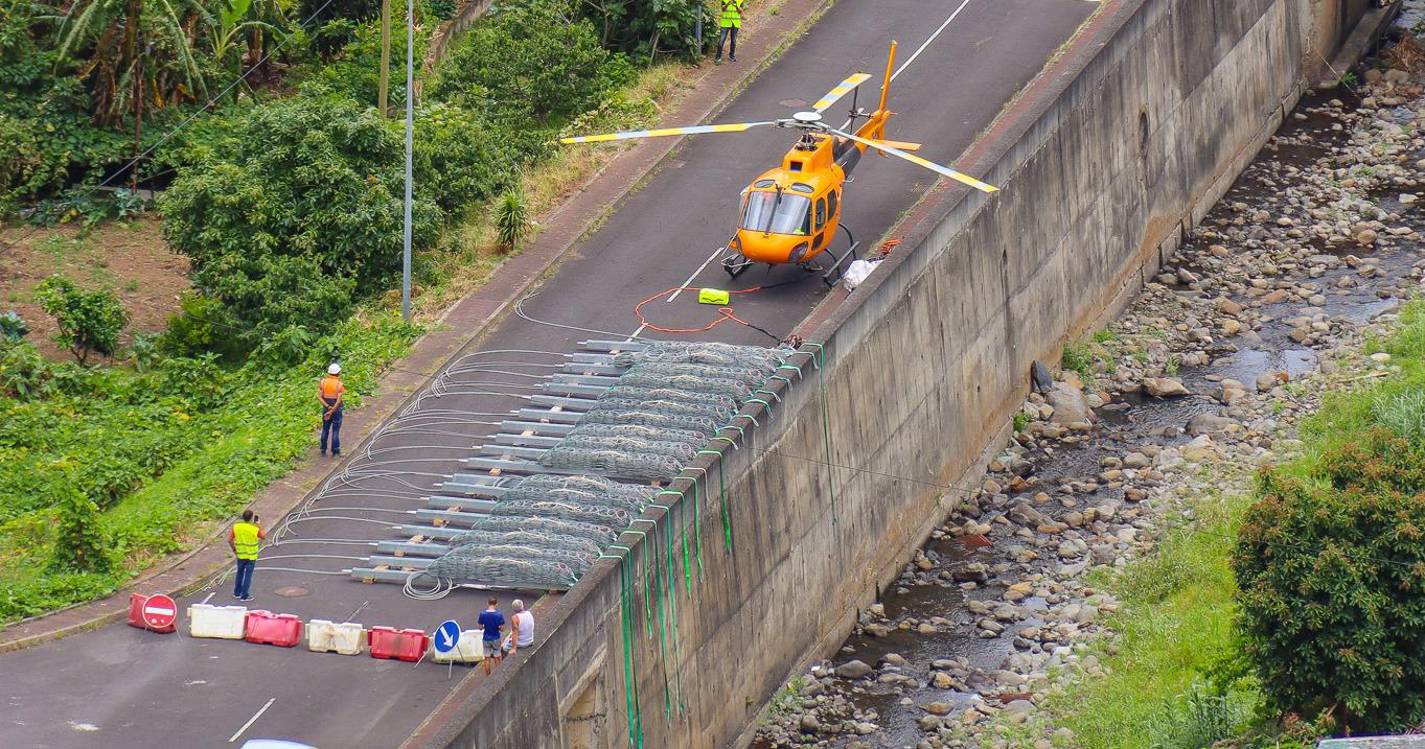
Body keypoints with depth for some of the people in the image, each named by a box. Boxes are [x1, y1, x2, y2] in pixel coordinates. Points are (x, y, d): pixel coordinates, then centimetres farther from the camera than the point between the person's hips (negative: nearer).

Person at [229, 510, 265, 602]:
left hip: (240, 554, 3)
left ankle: (237, 593, 30)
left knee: (240, 573, 21)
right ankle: (244, 596, 9)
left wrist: (234, 549, 9)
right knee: (248, 575, 5)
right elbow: (263, 537, 0)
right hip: (251, 555, -3)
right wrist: (259, 526, 10)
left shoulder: (236, 526, -10)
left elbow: (230, 540, -7)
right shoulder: (255, 529, -18)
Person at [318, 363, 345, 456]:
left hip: (326, 408, 3)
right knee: (335, 430, 5)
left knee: (325, 429, 14)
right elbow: (339, 400, -19)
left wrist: (327, 406, -15)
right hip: (336, 408, -3)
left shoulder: (323, 382, -3)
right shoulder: (339, 384, -14)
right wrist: (332, 411, -17)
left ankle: (323, 449, 19)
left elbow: (319, 396, -9)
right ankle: (335, 450, 8)